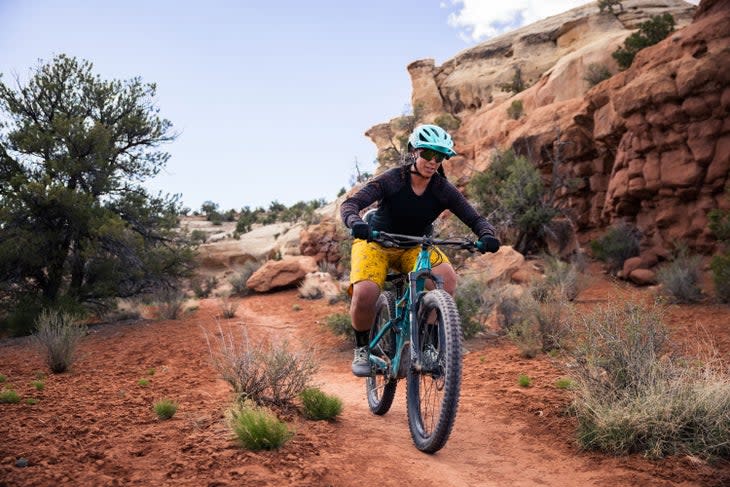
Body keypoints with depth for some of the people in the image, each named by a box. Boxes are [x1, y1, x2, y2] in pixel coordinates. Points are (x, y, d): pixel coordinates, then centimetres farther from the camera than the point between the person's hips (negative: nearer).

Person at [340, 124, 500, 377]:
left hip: (415, 247, 3)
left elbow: (475, 218, -15)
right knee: (365, 294, -30)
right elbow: (350, 204, -28)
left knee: (447, 276, -28)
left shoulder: (443, 190, -12)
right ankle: (361, 348, -1)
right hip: (376, 242, -2)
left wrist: (487, 235, -38)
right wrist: (356, 223, -51)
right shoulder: (392, 180, -20)